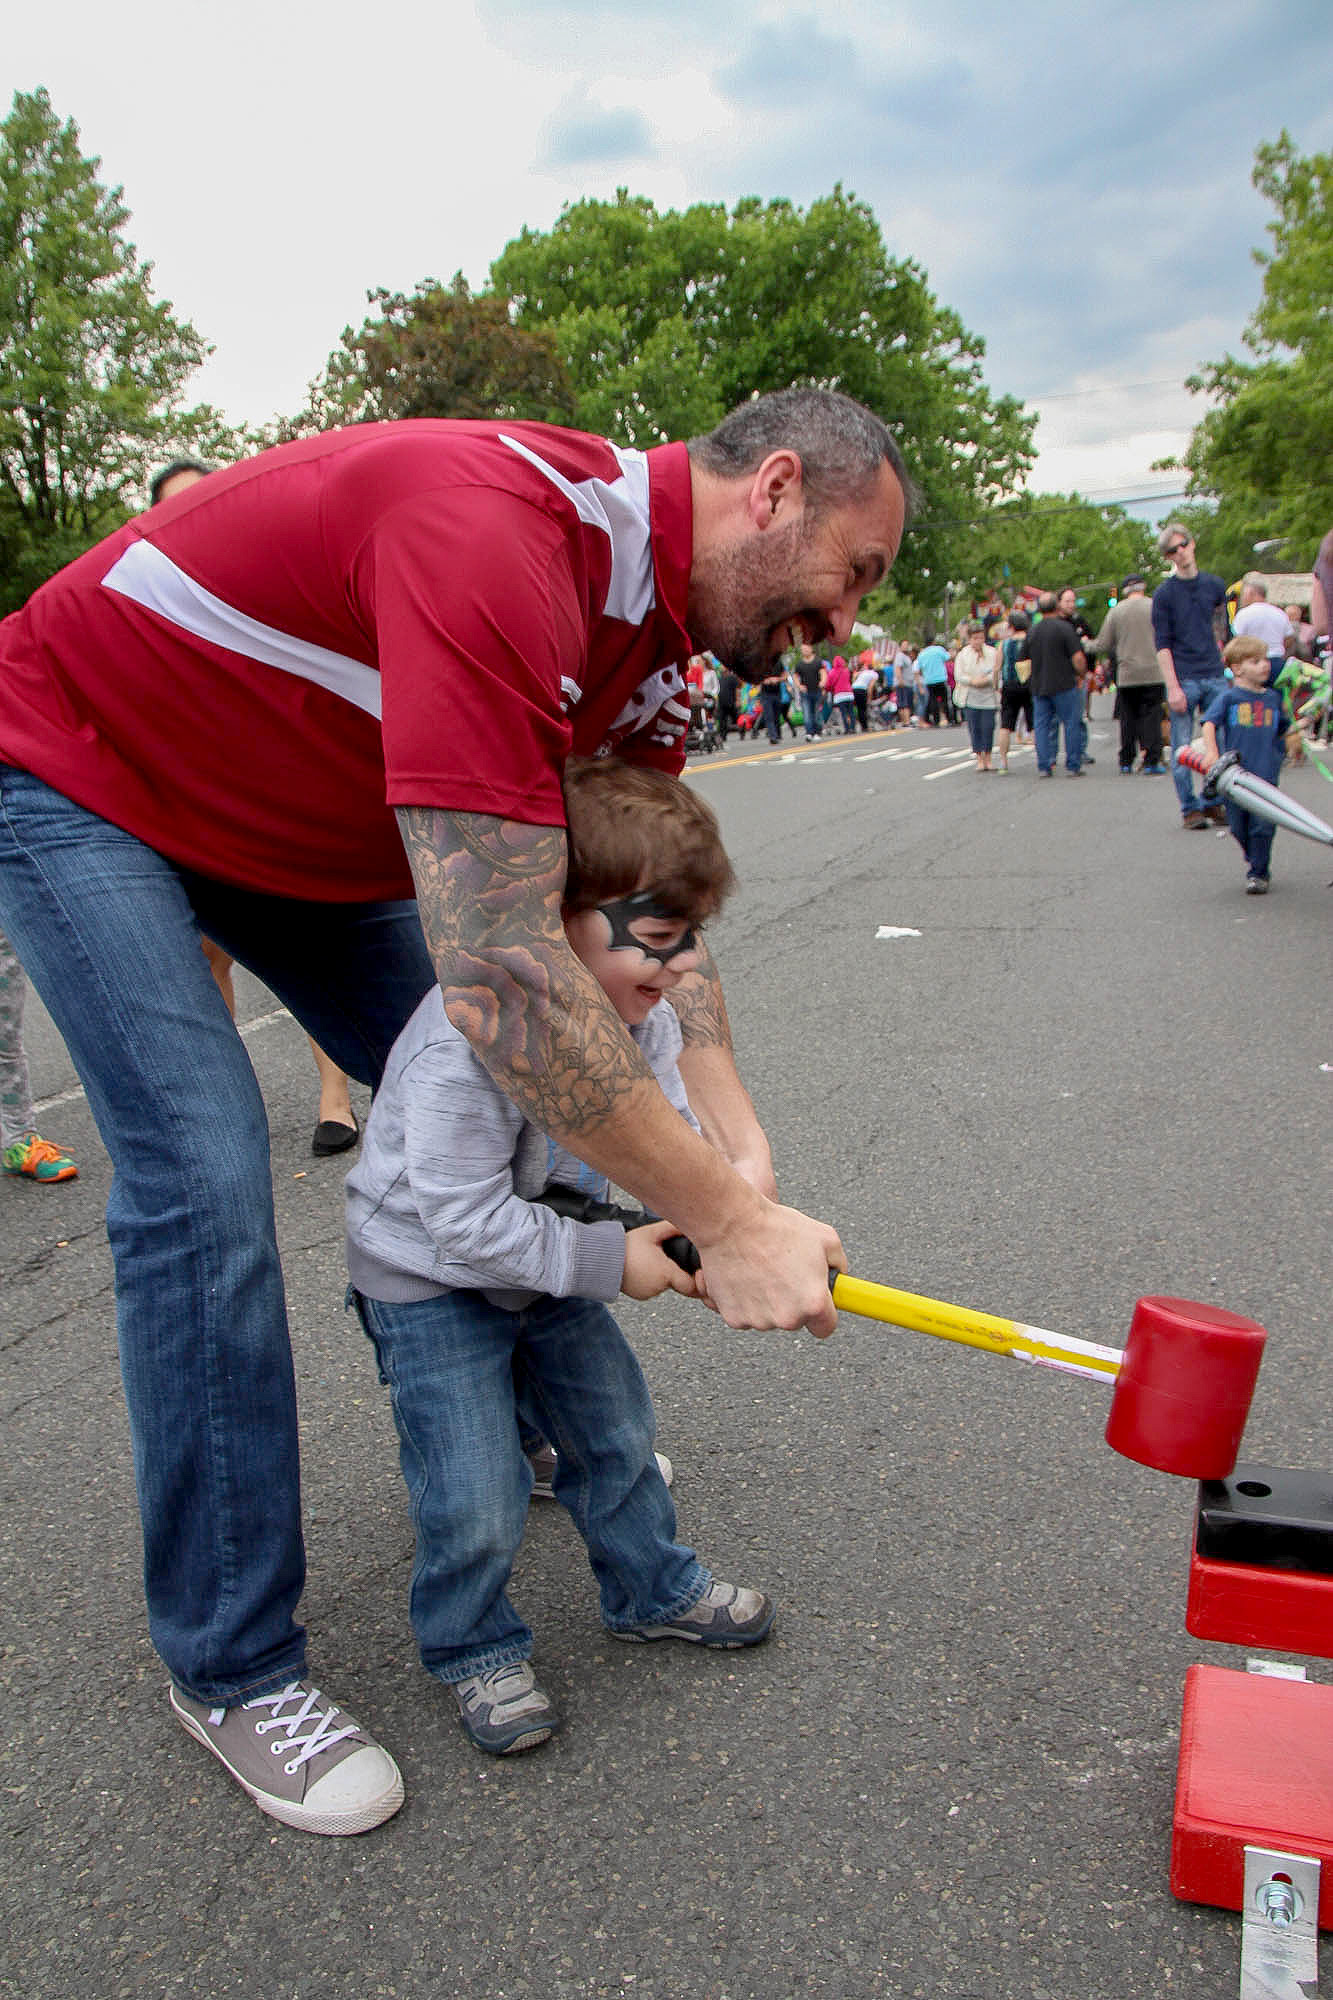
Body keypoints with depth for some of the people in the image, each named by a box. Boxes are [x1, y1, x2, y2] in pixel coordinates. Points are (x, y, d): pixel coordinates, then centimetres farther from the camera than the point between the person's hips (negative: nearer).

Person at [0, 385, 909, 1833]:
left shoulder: (649, 631, -6)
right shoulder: (497, 534, -38)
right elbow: (499, 970, -43)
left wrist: (730, 1130, -17)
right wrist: (724, 1220, -36)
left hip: (300, 816, 9)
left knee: (492, 1099, 8)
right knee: (206, 1187, -18)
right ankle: (230, 1666, 0)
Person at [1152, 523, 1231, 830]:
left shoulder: (1215, 584, 10)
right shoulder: (1164, 593, -2)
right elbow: (1162, 644, -5)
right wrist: (1173, 687, -12)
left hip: (1215, 677, 4)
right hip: (1183, 678, -3)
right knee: (1182, 748, -1)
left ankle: (1214, 802, 15)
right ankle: (1190, 808, 6)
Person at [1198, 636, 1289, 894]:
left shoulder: (1273, 697, 12)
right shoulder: (1228, 696, -1)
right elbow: (1209, 723, -10)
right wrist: (1211, 752, -22)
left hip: (1266, 774, 2)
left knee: (1262, 825, -5)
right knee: (1238, 827, 7)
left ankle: (1258, 873, 6)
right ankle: (1252, 859, 33)